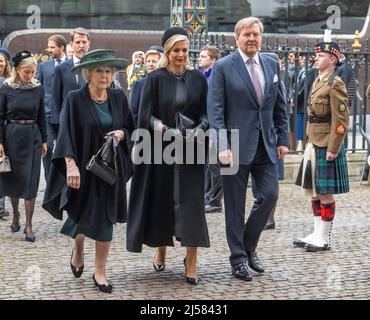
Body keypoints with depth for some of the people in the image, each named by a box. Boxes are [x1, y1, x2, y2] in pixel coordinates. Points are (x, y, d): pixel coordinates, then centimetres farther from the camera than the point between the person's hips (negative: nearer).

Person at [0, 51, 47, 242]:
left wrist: (44, 141, 7)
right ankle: (15, 216, 29)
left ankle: (28, 225, 0)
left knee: (31, 181, -3)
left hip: (32, 137, 1)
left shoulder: (38, 89, 2)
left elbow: (41, 117, 8)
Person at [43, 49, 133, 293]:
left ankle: (100, 272, 14)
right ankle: (78, 250, 38)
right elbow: (67, 134, -11)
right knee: (83, 215, 5)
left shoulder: (118, 97, 3)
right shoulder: (75, 99, -7)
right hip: (84, 166, -2)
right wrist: (71, 165, -22)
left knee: (106, 218, 4)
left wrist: (121, 134, -12)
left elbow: (130, 127, 11)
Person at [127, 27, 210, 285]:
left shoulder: (198, 78, 5)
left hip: (191, 150, 1)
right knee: (162, 198, 8)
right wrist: (164, 128, -23)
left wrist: (199, 128, -17)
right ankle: (161, 251, 26)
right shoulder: (156, 79, 0)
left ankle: (191, 259, -2)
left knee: (190, 201, -4)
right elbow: (147, 114, -4)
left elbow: (205, 112, 4)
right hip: (161, 150, 0)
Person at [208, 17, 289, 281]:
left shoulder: (272, 64, 9)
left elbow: (281, 107, 13)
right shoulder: (223, 67, -5)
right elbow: (215, 110, -9)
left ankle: (249, 246, 24)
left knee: (269, 195, 2)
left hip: (266, 145, 4)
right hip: (237, 146, -4)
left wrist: (283, 140, 7)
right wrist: (223, 146, -17)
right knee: (235, 205, 4)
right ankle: (238, 258, 16)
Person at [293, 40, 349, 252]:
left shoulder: (335, 84, -13)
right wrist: (310, 143, 17)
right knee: (314, 192, 13)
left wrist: (333, 149, -18)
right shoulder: (318, 81, 14)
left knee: (325, 194, -1)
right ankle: (317, 234, 22)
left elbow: (341, 120, -17)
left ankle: (324, 239, 6)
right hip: (314, 145, 9)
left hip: (327, 147, -9)